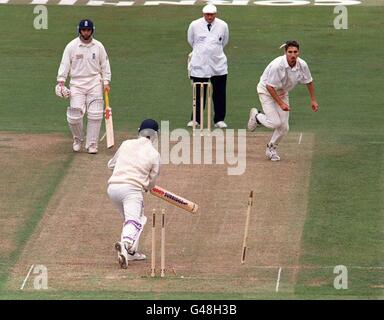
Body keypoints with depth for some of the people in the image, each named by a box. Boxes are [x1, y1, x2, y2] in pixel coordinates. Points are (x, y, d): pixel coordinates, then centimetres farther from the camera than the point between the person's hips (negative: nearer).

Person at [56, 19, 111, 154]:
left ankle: (92, 144, 4)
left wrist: (106, 82, 3)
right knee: (74, 116, -9)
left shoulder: (98, 46, 5)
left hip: (94, 83, 1)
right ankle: (78, 139, 18)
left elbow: (105, 65, 11)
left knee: (95, 115, -6)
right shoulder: (71, 46, -1)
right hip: (77, 83, -1)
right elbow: (65, 64, -1)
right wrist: (61, 81, -11)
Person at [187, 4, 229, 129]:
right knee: (199, 93, 3)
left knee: (219, 94, 2)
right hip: (199, 65, -1)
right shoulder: (195, 25, -4)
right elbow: (191, 41, 12)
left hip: (218, 65, 1)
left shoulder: (223, 26, -1)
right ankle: (196, 119, 13)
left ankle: (219, 120, 10)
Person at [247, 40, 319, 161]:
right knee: (275, 123, -16)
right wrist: (281, 103, -29)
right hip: (266, 91, -6)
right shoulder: (277, 65, -34)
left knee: (284, 127, 0)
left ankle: (271, 148, 25)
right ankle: (256, 116, 16)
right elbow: (269, 86, -27)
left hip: (282, 93, 6)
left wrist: (313, 100, 4)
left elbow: (309, 82, 2)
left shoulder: (302, 65, -17)